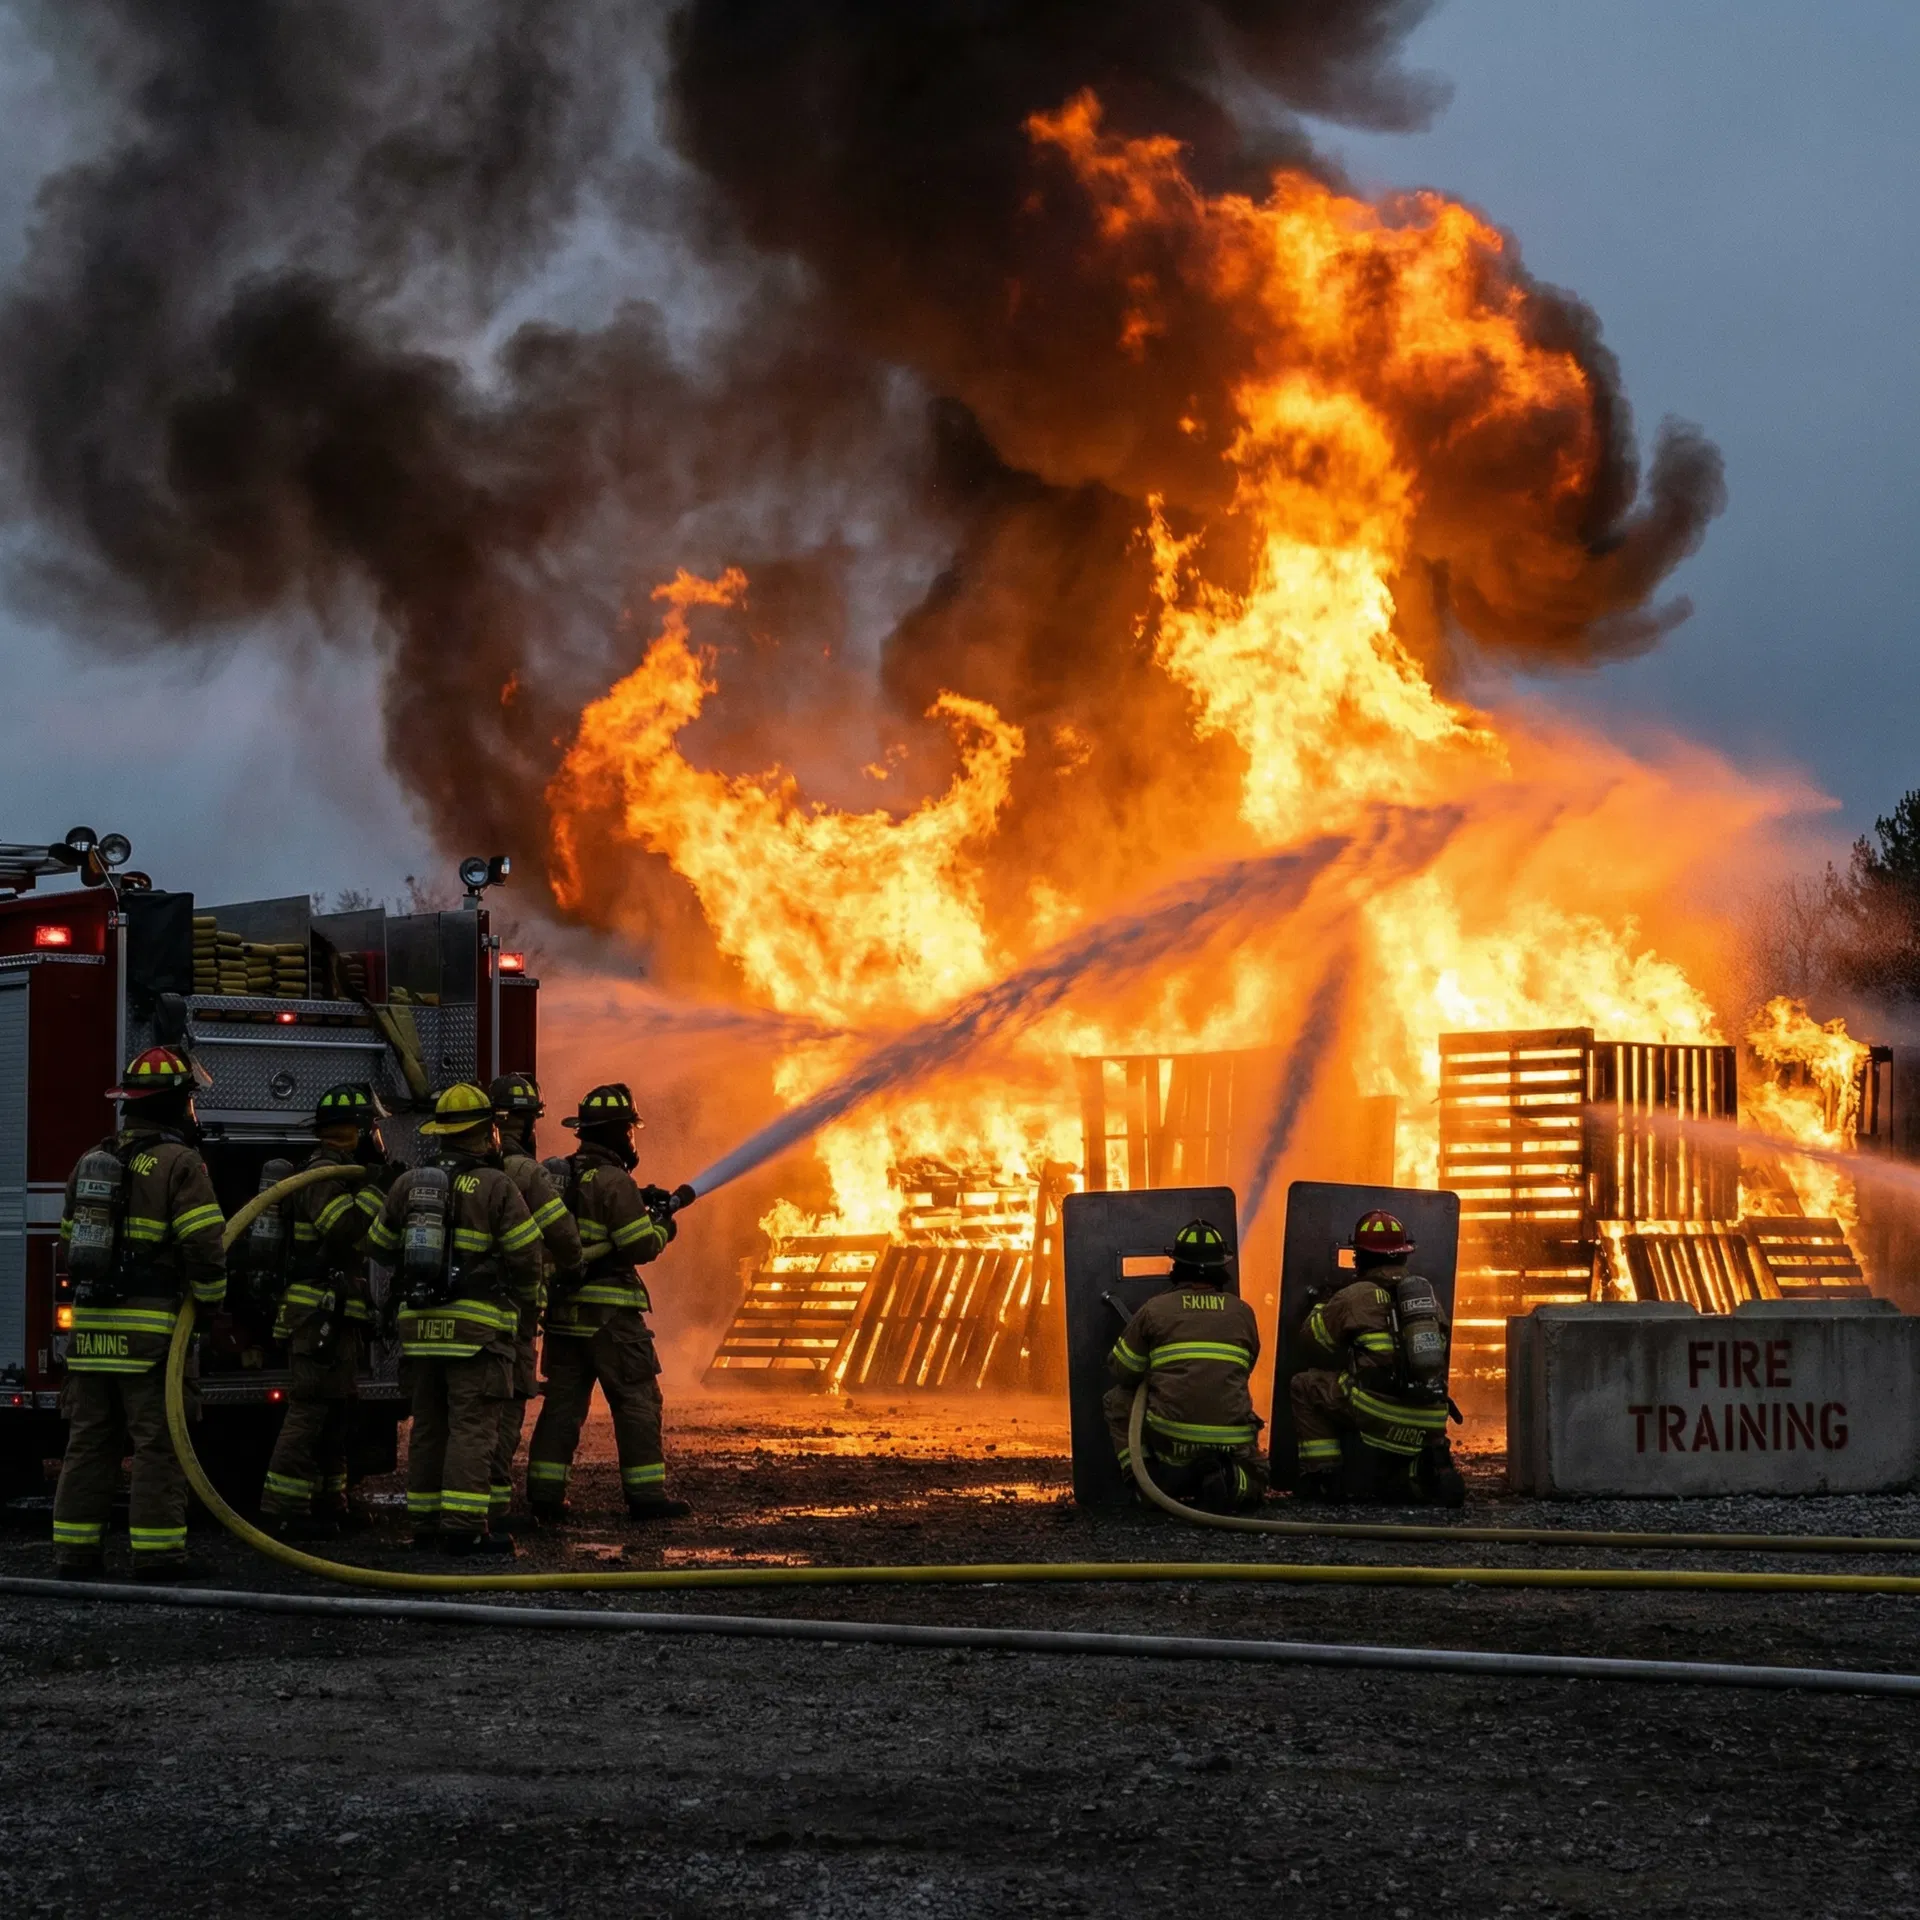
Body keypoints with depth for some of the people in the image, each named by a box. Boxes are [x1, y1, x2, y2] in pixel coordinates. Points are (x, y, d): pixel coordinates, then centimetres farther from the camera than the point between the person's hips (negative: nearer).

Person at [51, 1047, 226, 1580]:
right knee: (158, 1442, -3)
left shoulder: (91, 1162, 15)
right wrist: (211, 1300, 0)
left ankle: (75, 1549, 11)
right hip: (151, 1331, -6)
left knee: (89, 1441, 11)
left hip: (91, 1329, 6)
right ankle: (155, 1552, -5)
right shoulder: (179, 1163, -7)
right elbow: (204, 1248, -15)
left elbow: (68, 1247, 20)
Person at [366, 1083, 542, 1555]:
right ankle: (463, 1527, -12)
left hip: (420, 1322, 5)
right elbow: (526, 1254, -7)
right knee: (472, 1426, -6)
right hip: (477, 1325, -5)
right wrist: (525, 1300, 13)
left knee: (428, 1425, 14)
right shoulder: (496, 1187, -7)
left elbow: (380, 1244, 19)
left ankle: (425, 1521, 16)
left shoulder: (408, 1183, 8)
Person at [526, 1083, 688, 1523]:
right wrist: (661, 1224, 4)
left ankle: (544, 1492, 8)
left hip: (563, 1306, 7)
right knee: (637, 1400, -1)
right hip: (609, 1313, -7)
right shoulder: (614, 1181, -15)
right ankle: (645, 1494, -2)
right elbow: (639, 1247, -16)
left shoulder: (559, 1174, 10)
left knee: (563, 1399, 11)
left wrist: (637, 1204, 16)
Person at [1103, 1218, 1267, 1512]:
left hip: (1170, 1439, -1)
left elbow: (1123, 1373, 10)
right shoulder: (1243, 1313, 9)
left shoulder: (1155, 1309, 3)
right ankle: (1227, 1479, -6)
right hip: (1232, 1441, 1)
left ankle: (1148, 1478, 5)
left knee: (1118, 1399, 23)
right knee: (1253, 1482, 31)